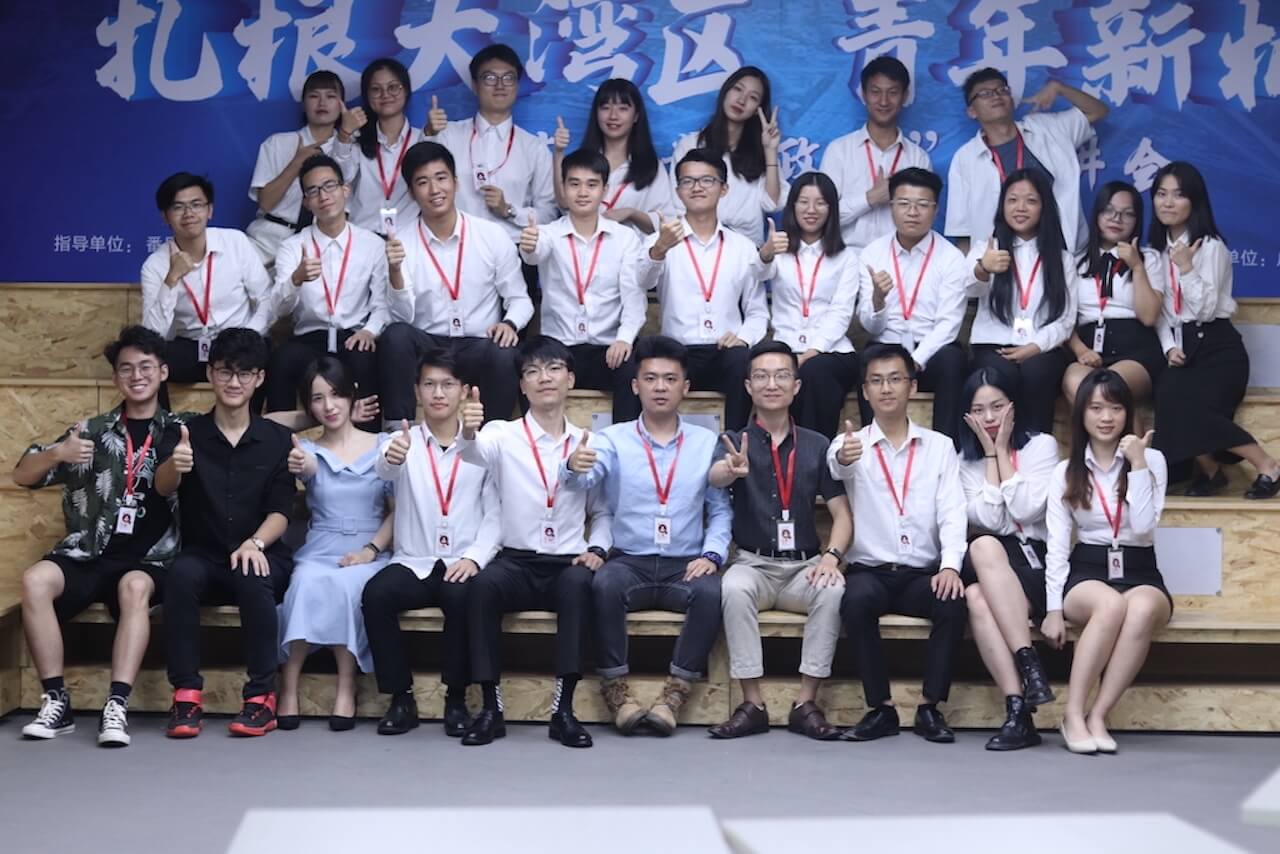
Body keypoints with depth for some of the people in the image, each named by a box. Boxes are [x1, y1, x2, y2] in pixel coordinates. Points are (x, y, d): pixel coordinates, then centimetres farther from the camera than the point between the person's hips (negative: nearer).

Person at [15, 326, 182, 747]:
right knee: (35, 579, -27)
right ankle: (56, 701, -22)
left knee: (134, 586, -35)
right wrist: (57, 453, -11)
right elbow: (22, 476, 9)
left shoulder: (179, 432, 10)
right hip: (87, 554, 2)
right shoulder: (92, 431, 13)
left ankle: (116, 707, -36)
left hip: (148, 560, -2)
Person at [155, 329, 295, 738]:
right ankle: (186, 695, -26)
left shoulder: (277, 439, 3)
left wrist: (255, 543, -24)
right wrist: (174, 467, -39)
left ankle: (262, 697, -23)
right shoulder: (188, 433, 3)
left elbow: (281, 512, -2)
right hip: (204, 558, 1)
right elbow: (163, 488, -14)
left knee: (252, 578, -34)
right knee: (181, 574, -32)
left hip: (262, 557, 0)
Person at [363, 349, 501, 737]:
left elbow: (496, 512, 3)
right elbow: (383, 468, -19)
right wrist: (391, 456, -45)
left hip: (462, 565, -1)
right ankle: (401, 698, -15)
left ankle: (456, 698, -15)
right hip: (413, 563, 1)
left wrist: (475, 556, -14)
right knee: (376, 593, -28)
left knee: (462, 596, -33)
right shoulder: (404, 441, 5)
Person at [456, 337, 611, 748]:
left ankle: (563, 709, -31)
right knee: (483, 585, -33)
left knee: (579, 584, -34)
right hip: (516, 562, -1)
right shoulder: (504, 436, 3)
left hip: (568, 564, 1)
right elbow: (477, 451, -21)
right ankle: (491, 707, -25)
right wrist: (468, 432, -45)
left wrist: (597, 549, -2)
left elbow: (603, 510, 18)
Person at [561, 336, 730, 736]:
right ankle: (615, 687, -17)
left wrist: (712, 554, -10)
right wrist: (573, 467, -39)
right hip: (628, 562, -1)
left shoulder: (707, 443, 9)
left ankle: (675, 693, -20)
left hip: (685, 566, 1)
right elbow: (583, 480, -15)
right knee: (604, 584, -33)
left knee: (711, 592, -31)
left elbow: (721, 508, 7)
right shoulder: (613, 439, 4)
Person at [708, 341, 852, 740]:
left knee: (833, 590, -31)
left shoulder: (817, 445, 9)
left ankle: (806, 702, -22)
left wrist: (832, 555, -15)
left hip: (804, 565, 1)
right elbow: (715, 477, -20)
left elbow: (842, 513, 5)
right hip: (753, 563, -1)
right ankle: (752, 704, -27)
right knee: (734, 587, -34)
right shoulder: (734, 442, 4)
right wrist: (733, 469, -45)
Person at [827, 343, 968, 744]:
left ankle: (930, 708, -17)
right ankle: (880, 709, -21)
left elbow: (952, 512, -1)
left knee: (953, 602, -30)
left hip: (923, 573, 1)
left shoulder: (940, 446, 10)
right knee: (856, 600, -33)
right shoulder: (850, 444, 5)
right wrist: (842, 458, -48)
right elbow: (835, 466, -21)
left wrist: (950, 564, -20)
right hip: (870, 570, -1)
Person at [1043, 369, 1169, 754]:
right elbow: (1057, 545, 1)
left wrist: (1137, 464, -12)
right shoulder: (1065, 472, 7)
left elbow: (1143, 527, -10)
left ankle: (1098, 716, -31)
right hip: (1087, 572, 0)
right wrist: (1053, 609, -9)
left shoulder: (1152, 460, 4)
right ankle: (1074, 714, -31)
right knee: (1111, 605, -37)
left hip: (1140, 573, 0)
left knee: (1141, 609, -37)